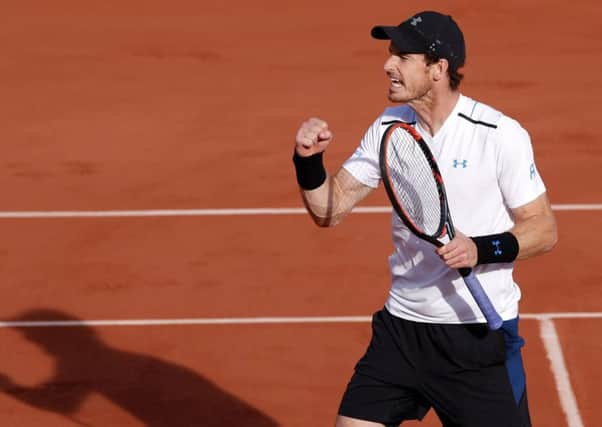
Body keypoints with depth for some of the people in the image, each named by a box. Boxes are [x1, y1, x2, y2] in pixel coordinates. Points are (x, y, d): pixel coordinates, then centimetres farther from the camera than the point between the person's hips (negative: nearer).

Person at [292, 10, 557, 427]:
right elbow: (329, 210, 6)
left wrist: (482, 249, -25)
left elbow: (544, 229, -9)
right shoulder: (388, 128, 3)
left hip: (481, 333, -4)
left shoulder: (500, 135, -12)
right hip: (403, 326, 4)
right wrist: (309, 160, -13)